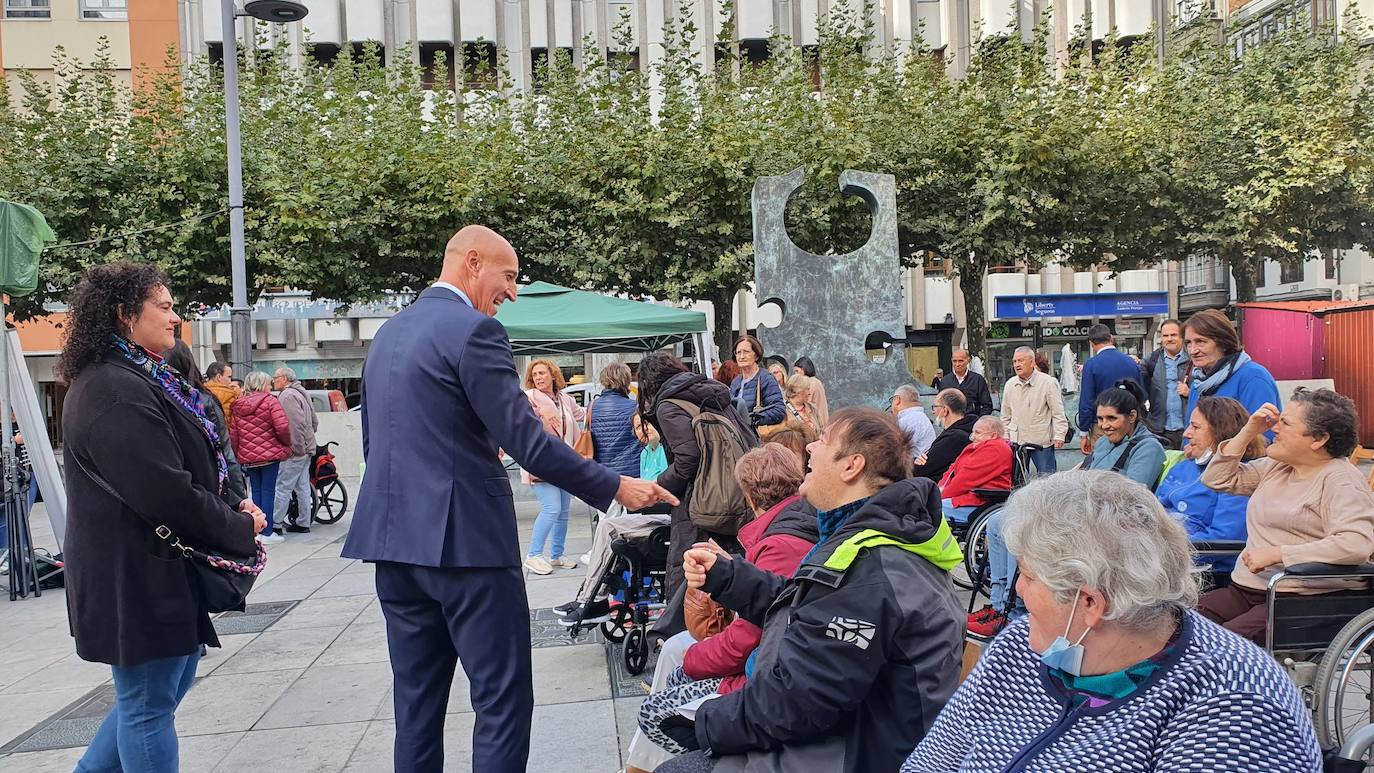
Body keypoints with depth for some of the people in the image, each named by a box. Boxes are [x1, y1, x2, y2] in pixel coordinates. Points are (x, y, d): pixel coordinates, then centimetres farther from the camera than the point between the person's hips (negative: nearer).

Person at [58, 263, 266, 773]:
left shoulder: (144, 380, 13)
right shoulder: (113, 391, -21)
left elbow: (196, 467, 16)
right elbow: (166, 492, -25)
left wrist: (235, 507, -1)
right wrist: (241, 530, -13)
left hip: (155, 571, 10)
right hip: (135, 578, -10)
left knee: (170, 682, 21)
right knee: (149, 703, 4)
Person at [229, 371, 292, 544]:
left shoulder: (238, 405, 9)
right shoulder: (270, 401, -8)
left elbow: (232, 433, 8)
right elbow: (282, 427, -18)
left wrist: (237, 454, 16)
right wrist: (288, 443, -1)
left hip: (247, 457, 5)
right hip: (270, 454, -5)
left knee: (256, 492, 12)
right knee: (268, 492, -1)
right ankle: (267, 532, -1)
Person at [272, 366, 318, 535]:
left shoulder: (288, 395, -14)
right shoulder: (301, 393, 18)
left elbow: (296, 424, -23)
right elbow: (314, 422, 21)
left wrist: (297, 447, -19)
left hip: (294, 451, -10)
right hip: (306, 450, 10)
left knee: (282, 488, -6)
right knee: (303, 488, 12)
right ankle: (303, 523, 17)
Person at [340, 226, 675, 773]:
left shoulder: (388, 333, 15)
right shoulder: (474, 330, -12)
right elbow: (525, 441, -16)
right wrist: (615, 487, -10)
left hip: (393, 539, 9)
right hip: (464, 540, -9)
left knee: (416, 699, 15)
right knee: (503, 698, 0)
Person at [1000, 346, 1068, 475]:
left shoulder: (1048, 383, -6)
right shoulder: (1010, 384, 8)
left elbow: (1058, 413, -5)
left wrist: (1059, 435, -11)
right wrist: (1005, 435, 15)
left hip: (1042, 441, -4)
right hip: (1016, 441, 5)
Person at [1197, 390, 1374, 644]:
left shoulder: (1341, 480, -7)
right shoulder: (1275, 467, 18)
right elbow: (1217, 479, 24)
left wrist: (1276, 553, -20)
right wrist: (1248, 432, 13)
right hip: (1244, 589, 7)